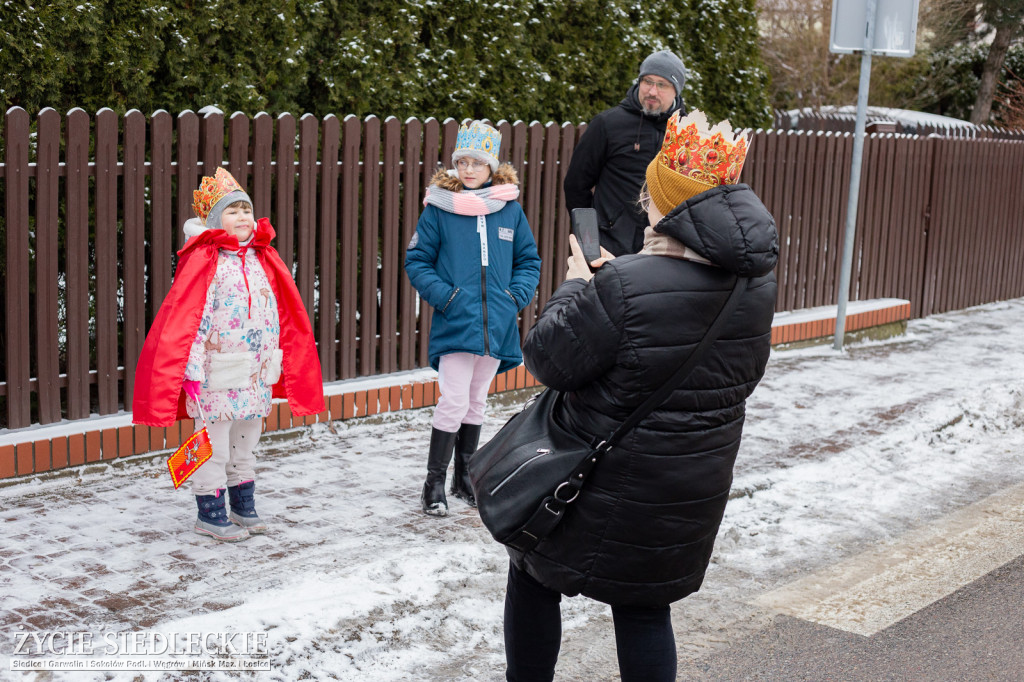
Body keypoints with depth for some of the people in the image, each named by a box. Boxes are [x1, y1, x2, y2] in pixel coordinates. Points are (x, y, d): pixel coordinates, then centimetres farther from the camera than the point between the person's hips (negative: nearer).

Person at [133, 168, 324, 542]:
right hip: (216, 376, -6)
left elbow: (279, 314, 14)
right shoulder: (202, 260, -11)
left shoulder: (264, 258, 8)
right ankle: (210, 513, 15)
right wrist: (192, 371, -18)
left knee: (245, 443, 17)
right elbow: (185, 318, -14)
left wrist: (273, 364, 12)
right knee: (213, 445, 2)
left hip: (255, 374, 6)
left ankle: (243, 507, 30)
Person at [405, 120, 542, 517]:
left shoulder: (510, 209, 5)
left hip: (497, 326, 4)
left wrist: (517, 295, -3)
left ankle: (464, 477, 28)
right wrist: (442, 295, -12)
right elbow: (417, 261, 0)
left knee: (476, 403, 15)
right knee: (454, 403, -9)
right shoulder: (439, 208, -4)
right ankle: (435, 482, 3)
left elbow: (529, 261, 12)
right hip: (455, 323, -4)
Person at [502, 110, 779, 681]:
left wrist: (578, 282, -2)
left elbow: (549, 360, -17)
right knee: (644, 607, 18)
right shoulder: (757, 285, -5)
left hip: (609, 487, -5)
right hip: (696, 489, 6)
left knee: (534, 576, 19)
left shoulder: (626, 287, -28)